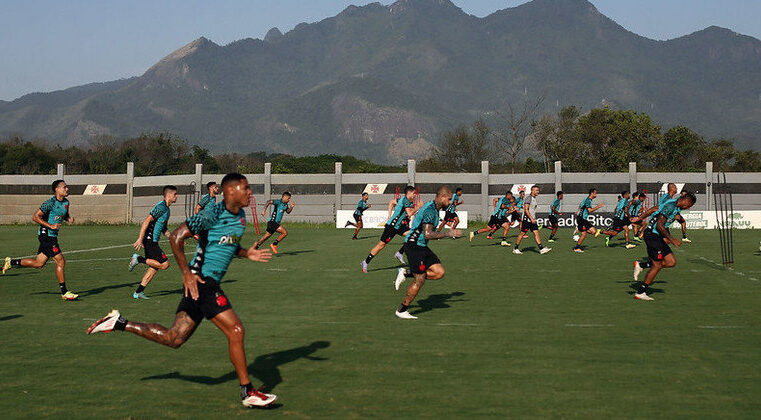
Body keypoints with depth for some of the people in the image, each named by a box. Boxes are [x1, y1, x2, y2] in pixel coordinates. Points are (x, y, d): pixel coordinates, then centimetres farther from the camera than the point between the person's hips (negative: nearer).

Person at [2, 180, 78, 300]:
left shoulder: (66, 202, 8)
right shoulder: (50, 203, -17)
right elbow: (35, 217, -16)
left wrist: (69, 218, 4)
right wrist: (50, 226, -23)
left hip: (52, 236, 9)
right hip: (46, 235, -9)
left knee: (39, 263, 14)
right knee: (60, 261, -10)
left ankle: (11, 262, 31)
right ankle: (64, 292, -4)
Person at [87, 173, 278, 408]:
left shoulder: (240, 215, 12)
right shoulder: (212, 214, -16)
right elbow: (176, 237, -18)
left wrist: (247, 254, 8)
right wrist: (187, 273, -20)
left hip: (209, 284, 9)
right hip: (200, 281, -9)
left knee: (173, 339, 12)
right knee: (235, 330, -11)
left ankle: (118, 323, 24)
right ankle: (248, 393, -2)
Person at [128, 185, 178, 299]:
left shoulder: (166, 209, 17)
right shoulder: (161, 207, -14)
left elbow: (164, 229, 26)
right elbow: (147, 221, -21)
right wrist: (140, 239, -25)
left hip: (152, 241, 10)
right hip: (150, 241, -10)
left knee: (154, 267, 11)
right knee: (164, 264, -10)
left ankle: (138, 292, 12)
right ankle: (139, 259, -5)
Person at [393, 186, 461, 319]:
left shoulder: (433, 208, 13)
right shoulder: (430, 210, -19)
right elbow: (428, 235, -26)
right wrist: (448, 234, -21)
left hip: (422, 247, 10)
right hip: (414, 246, -10)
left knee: (440, 272, 1)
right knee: (420, 281, -6)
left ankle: (406, 274, 9)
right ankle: (401, 310, 7)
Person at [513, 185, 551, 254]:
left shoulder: (535, 199, 14)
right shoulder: (528, 198, -13)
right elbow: (526, 210, -19)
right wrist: (531, 219, -22)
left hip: (533, 219, 8)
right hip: (527, 219, -8)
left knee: (536, 233, -1)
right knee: (522, 233, -2)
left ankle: (541, 249, -7)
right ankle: (515, 249, 8)